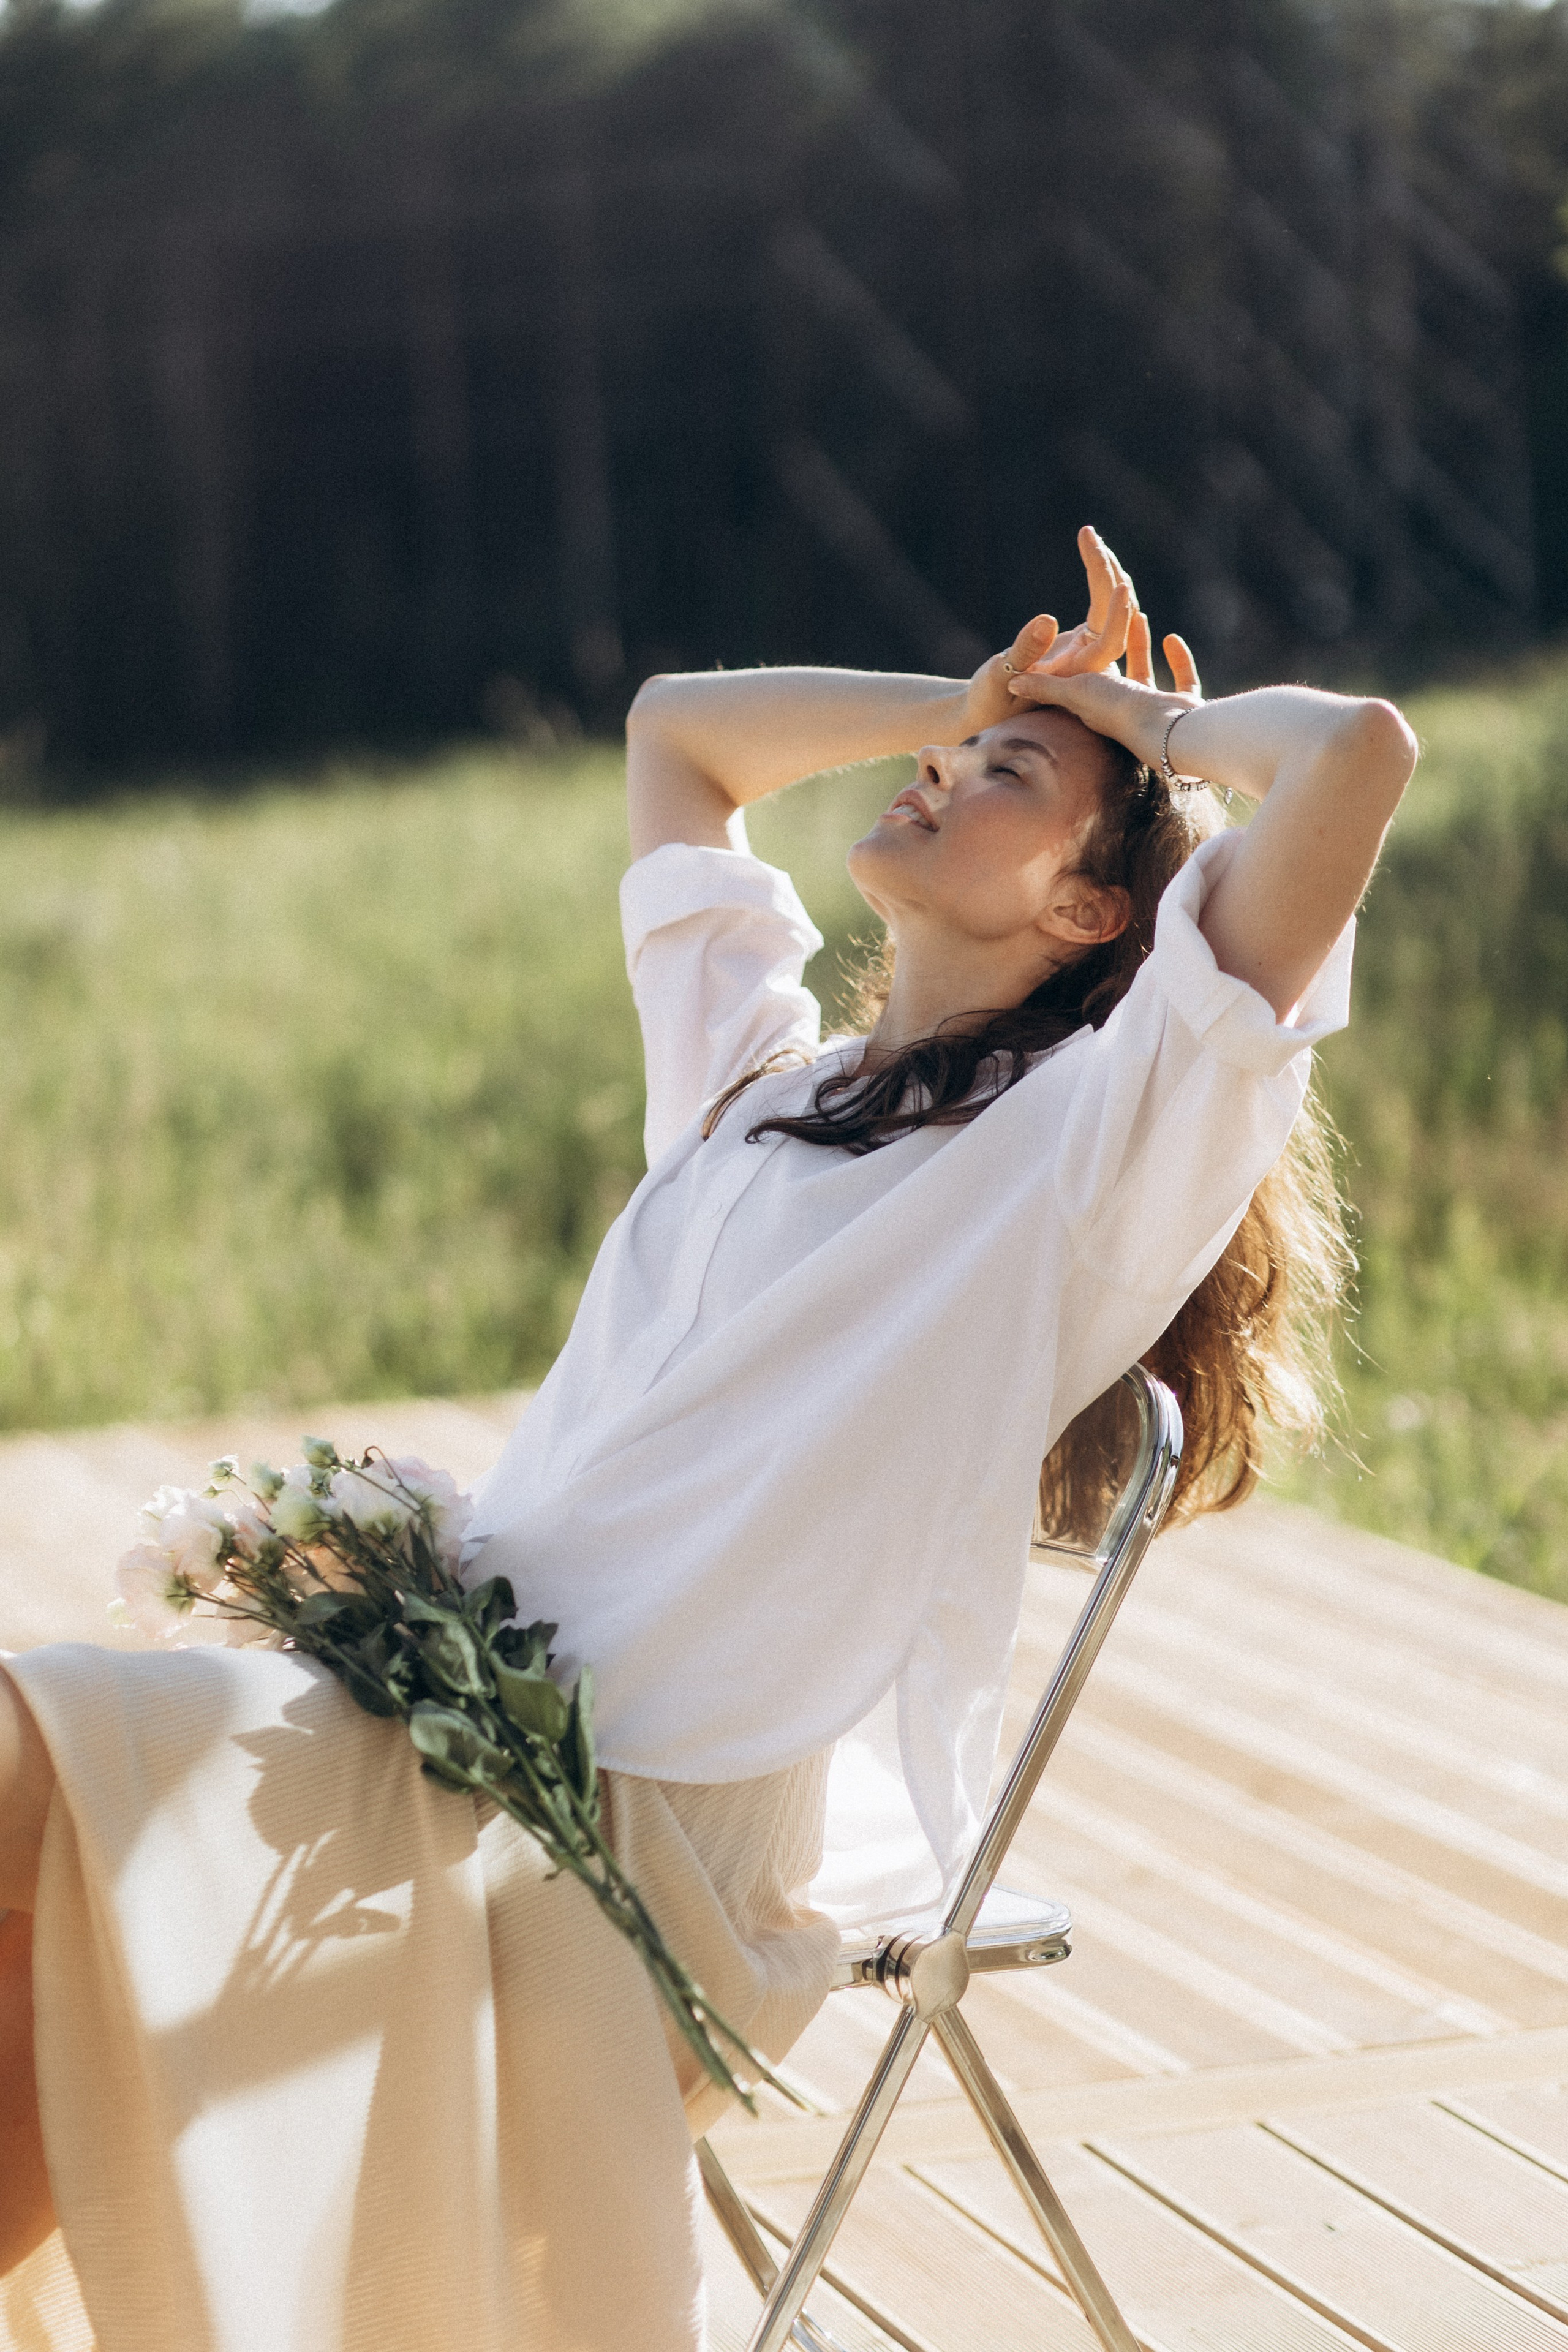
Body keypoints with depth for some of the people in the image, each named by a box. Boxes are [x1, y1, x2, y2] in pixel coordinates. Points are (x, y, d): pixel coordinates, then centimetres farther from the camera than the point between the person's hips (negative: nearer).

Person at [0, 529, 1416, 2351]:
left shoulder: (1091, 1138, 3)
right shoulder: (757, 1081, 24)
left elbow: (1358, 750, -10)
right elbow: (675, 730, 41)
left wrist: (1163, 729, 10)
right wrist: (978, 695, 34)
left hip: (685, 1822, -7)